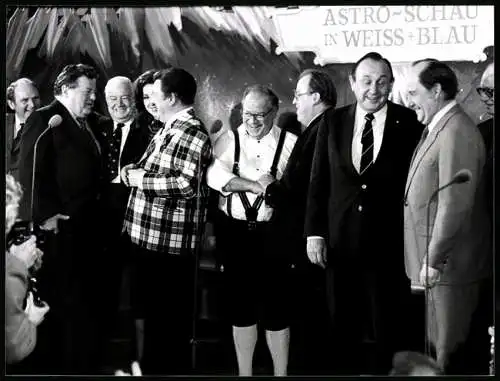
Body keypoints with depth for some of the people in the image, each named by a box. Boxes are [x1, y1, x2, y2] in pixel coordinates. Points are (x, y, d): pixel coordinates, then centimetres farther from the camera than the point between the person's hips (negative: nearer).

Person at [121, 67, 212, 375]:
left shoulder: (192, 132, -15)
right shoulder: (168, 129, 13)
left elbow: (186, 183, -25)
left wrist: (139, 178, -17)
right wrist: (133, 172, 6)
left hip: (171, 245, -10)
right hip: (148, 238, 10)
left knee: (170, 320, 1)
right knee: (153, 313, 20)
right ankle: (154, 366, 32)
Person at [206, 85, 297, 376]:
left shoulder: (290, 144, 1)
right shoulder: (228, 140, 5)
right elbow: (215, 175, -12)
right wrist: (255, 185, -21)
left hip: (273, 232, -2)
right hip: (234, 231, 2)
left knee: (276, 307, 1)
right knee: (240, 305, 11)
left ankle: (281, 373, 15)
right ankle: (244, 373, 24)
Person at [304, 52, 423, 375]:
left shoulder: (409, 123, -5)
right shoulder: (333, 122, 4)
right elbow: (318, 182, 6)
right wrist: (315, 232, -1)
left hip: (389, 246, -3)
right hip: (340, 244, 3)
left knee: (389, 335, 6)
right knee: (344, 332, 13)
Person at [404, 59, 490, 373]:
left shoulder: (456, 132, -19)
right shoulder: (437, 127, 12)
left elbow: (455, 203, -23)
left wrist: (434, 259, -19)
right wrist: (429, 257, 13)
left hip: (448, 263, -9)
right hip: (433, 258, 9)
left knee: (450, 353, 0)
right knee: (438, 347, 16)